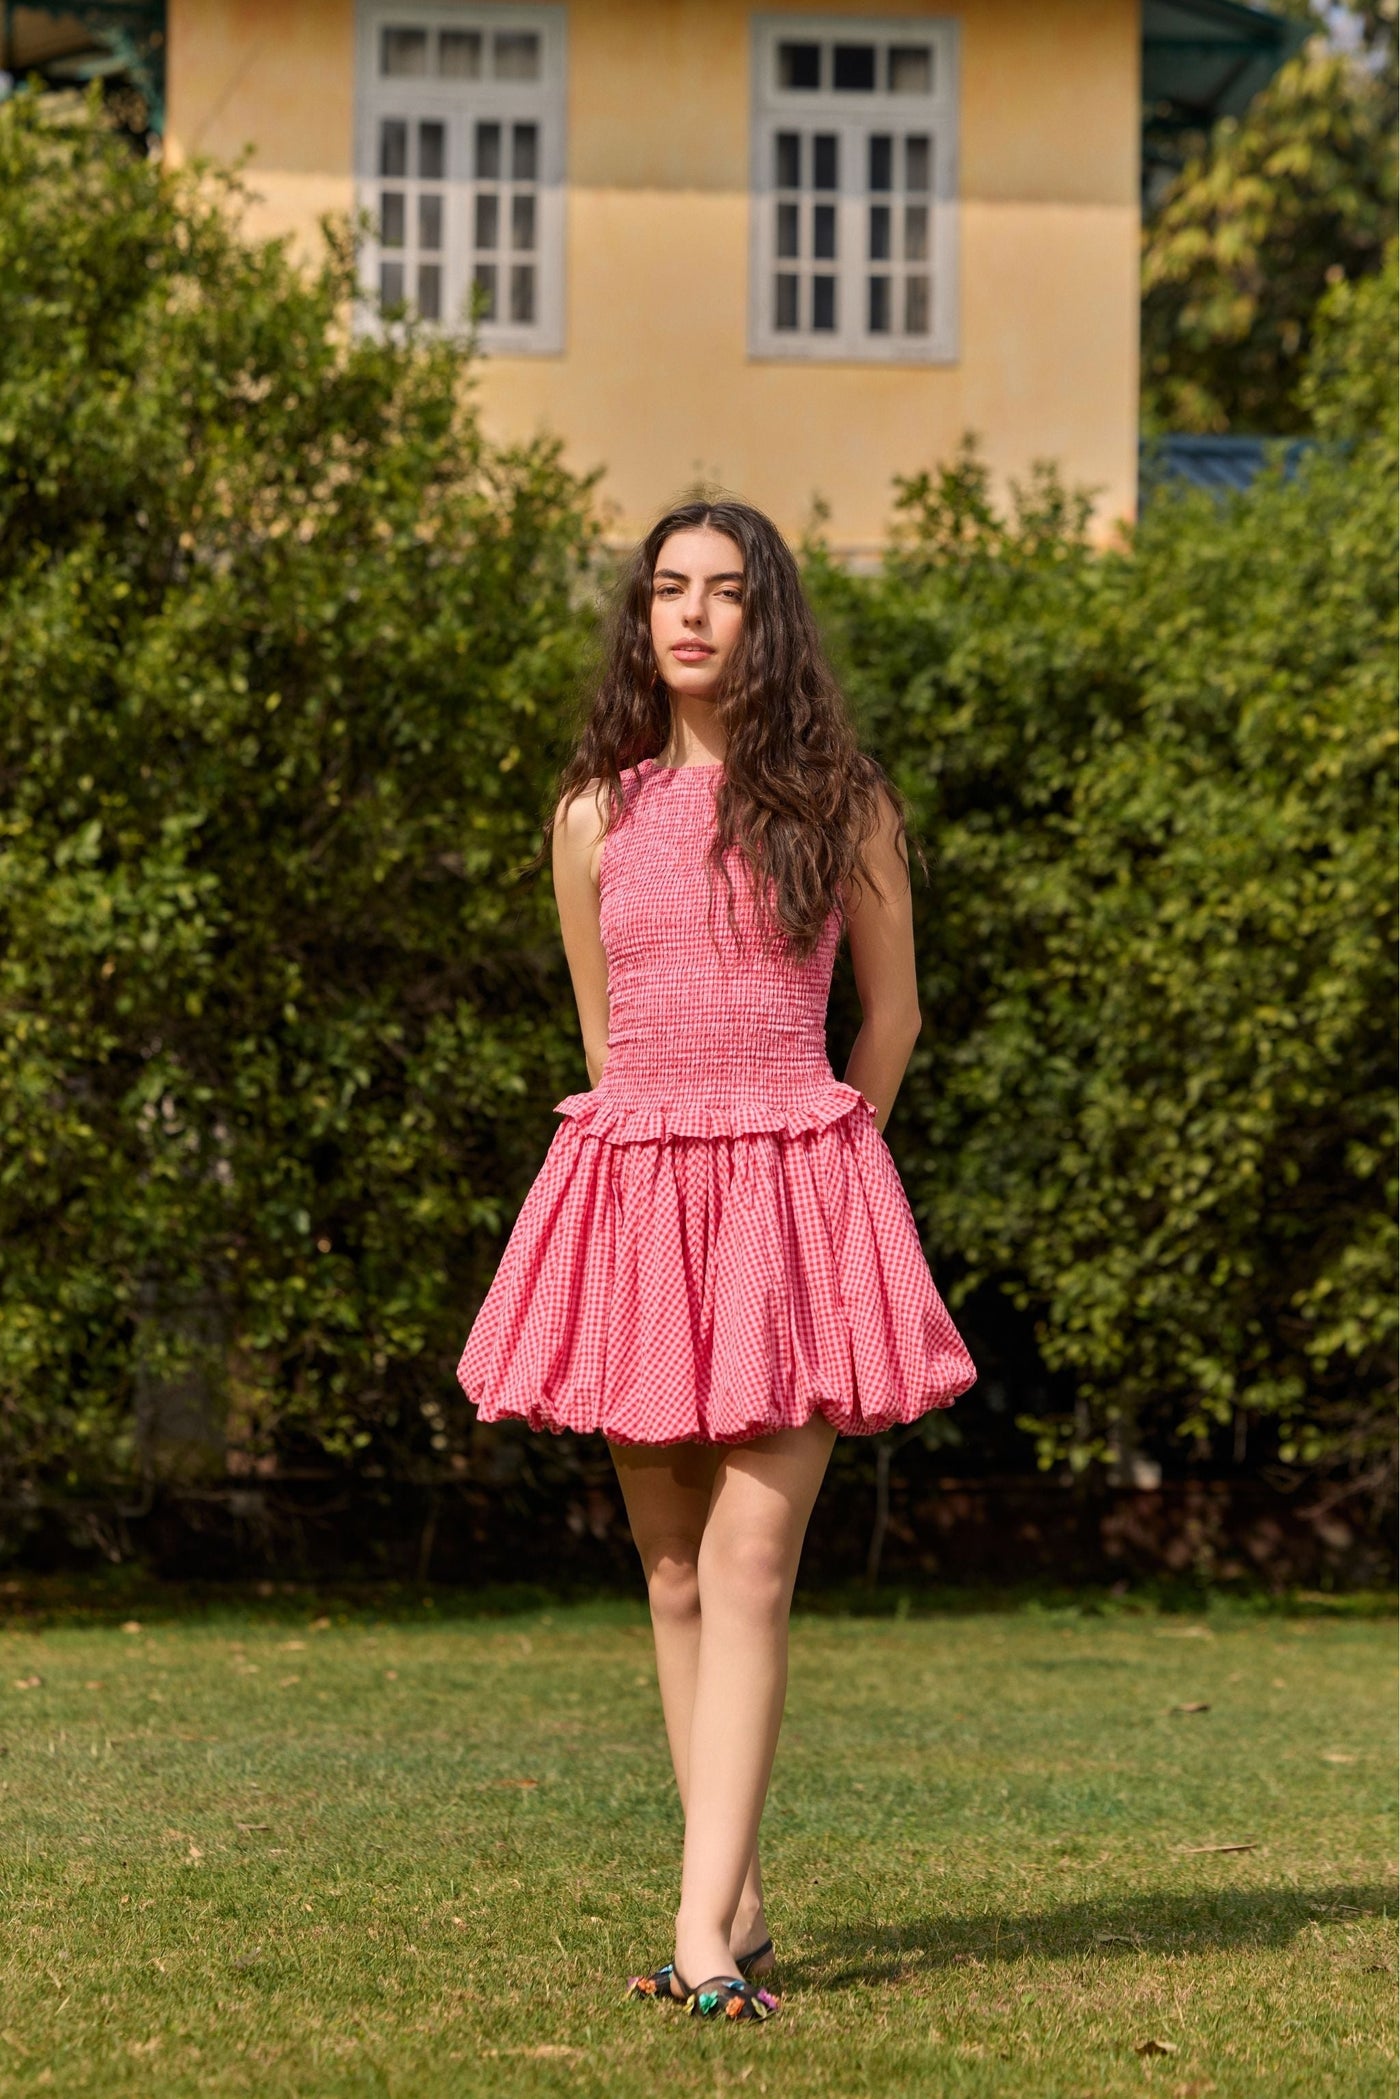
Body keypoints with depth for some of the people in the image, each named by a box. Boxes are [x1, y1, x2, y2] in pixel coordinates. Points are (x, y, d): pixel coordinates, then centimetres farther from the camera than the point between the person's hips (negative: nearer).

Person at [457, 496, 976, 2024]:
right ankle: (742, 1908, 12)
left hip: (796, 1192, -3)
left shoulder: (839, 806, 2)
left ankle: (707, 1928, -17)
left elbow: (890, 1009, 12)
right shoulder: (595, 817, 8)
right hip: (635, 1193, 3)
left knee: (749, 1565, -12)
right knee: (674, 1576, 5)